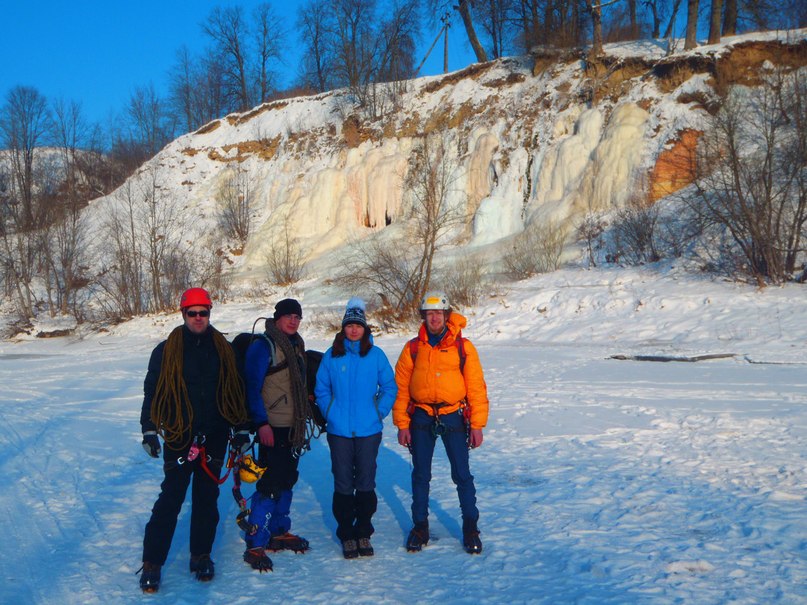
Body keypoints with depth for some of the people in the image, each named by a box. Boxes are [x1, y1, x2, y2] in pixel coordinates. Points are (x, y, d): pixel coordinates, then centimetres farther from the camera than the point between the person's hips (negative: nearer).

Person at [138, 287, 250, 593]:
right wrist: (149, 431, -3)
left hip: (215, 438, 3)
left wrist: (241, 429, 11)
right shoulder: (166, 350, -1)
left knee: (207, 498, 10)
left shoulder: (223, 350, 7)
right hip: (179, 438, -3)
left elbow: (235, 392, 12)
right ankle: (152, 564, 3)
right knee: (170, 499, -5)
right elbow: (152, 392, 2)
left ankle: (201, 556, 23)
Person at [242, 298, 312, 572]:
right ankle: (255, 545, -6)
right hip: (272, 428, -8)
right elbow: (252, 387, -16)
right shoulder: (263, 346, -11)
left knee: (287, 481, 15)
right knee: (270, 484, -11)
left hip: (293, 427, 8)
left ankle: (279, 532, 27)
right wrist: (261, 423, -21)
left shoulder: (296, 345, 14)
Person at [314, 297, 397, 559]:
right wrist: (330, 414, -1)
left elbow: (389, 387, 7)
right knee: (343, 483, 5)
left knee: (366, 483, 6)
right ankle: (346, 534, 15)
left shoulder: (376, 355, 0)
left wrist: (379, 412, -2)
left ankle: (363, 532, 19)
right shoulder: (331, 356, 1)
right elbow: (321, 389, 8)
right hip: (339, 431, 0)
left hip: (369, 430, 0)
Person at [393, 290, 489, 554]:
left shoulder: (463, 347, -1)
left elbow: (477, 387, -1)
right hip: (421, 417, 2)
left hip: (453, 416, -1)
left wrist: (477, 425, -4)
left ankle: (471, 527, 14)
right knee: (420, 475, 8)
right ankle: (420, 526, 21)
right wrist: (402, 425, -1)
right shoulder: (412, 348, 3)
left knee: (462, 475, 0)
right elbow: (400, 388, 4)